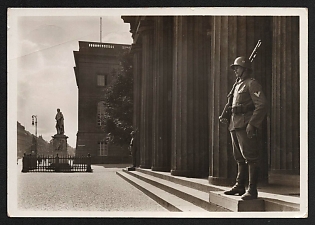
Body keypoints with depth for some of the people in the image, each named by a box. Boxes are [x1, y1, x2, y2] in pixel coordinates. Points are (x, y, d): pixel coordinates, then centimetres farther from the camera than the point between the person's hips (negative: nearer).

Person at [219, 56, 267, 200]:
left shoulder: (252, 84, -4)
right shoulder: (237, 85, 23)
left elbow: (262, 105, -14)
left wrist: (252, 124, -22)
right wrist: (226, 119, 11)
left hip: (246, 126, -9)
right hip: (235, 126, 9)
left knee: (250, 157, -9)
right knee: (239, 158, 13)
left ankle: (252, 190, -8)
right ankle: (240, 186, 20)